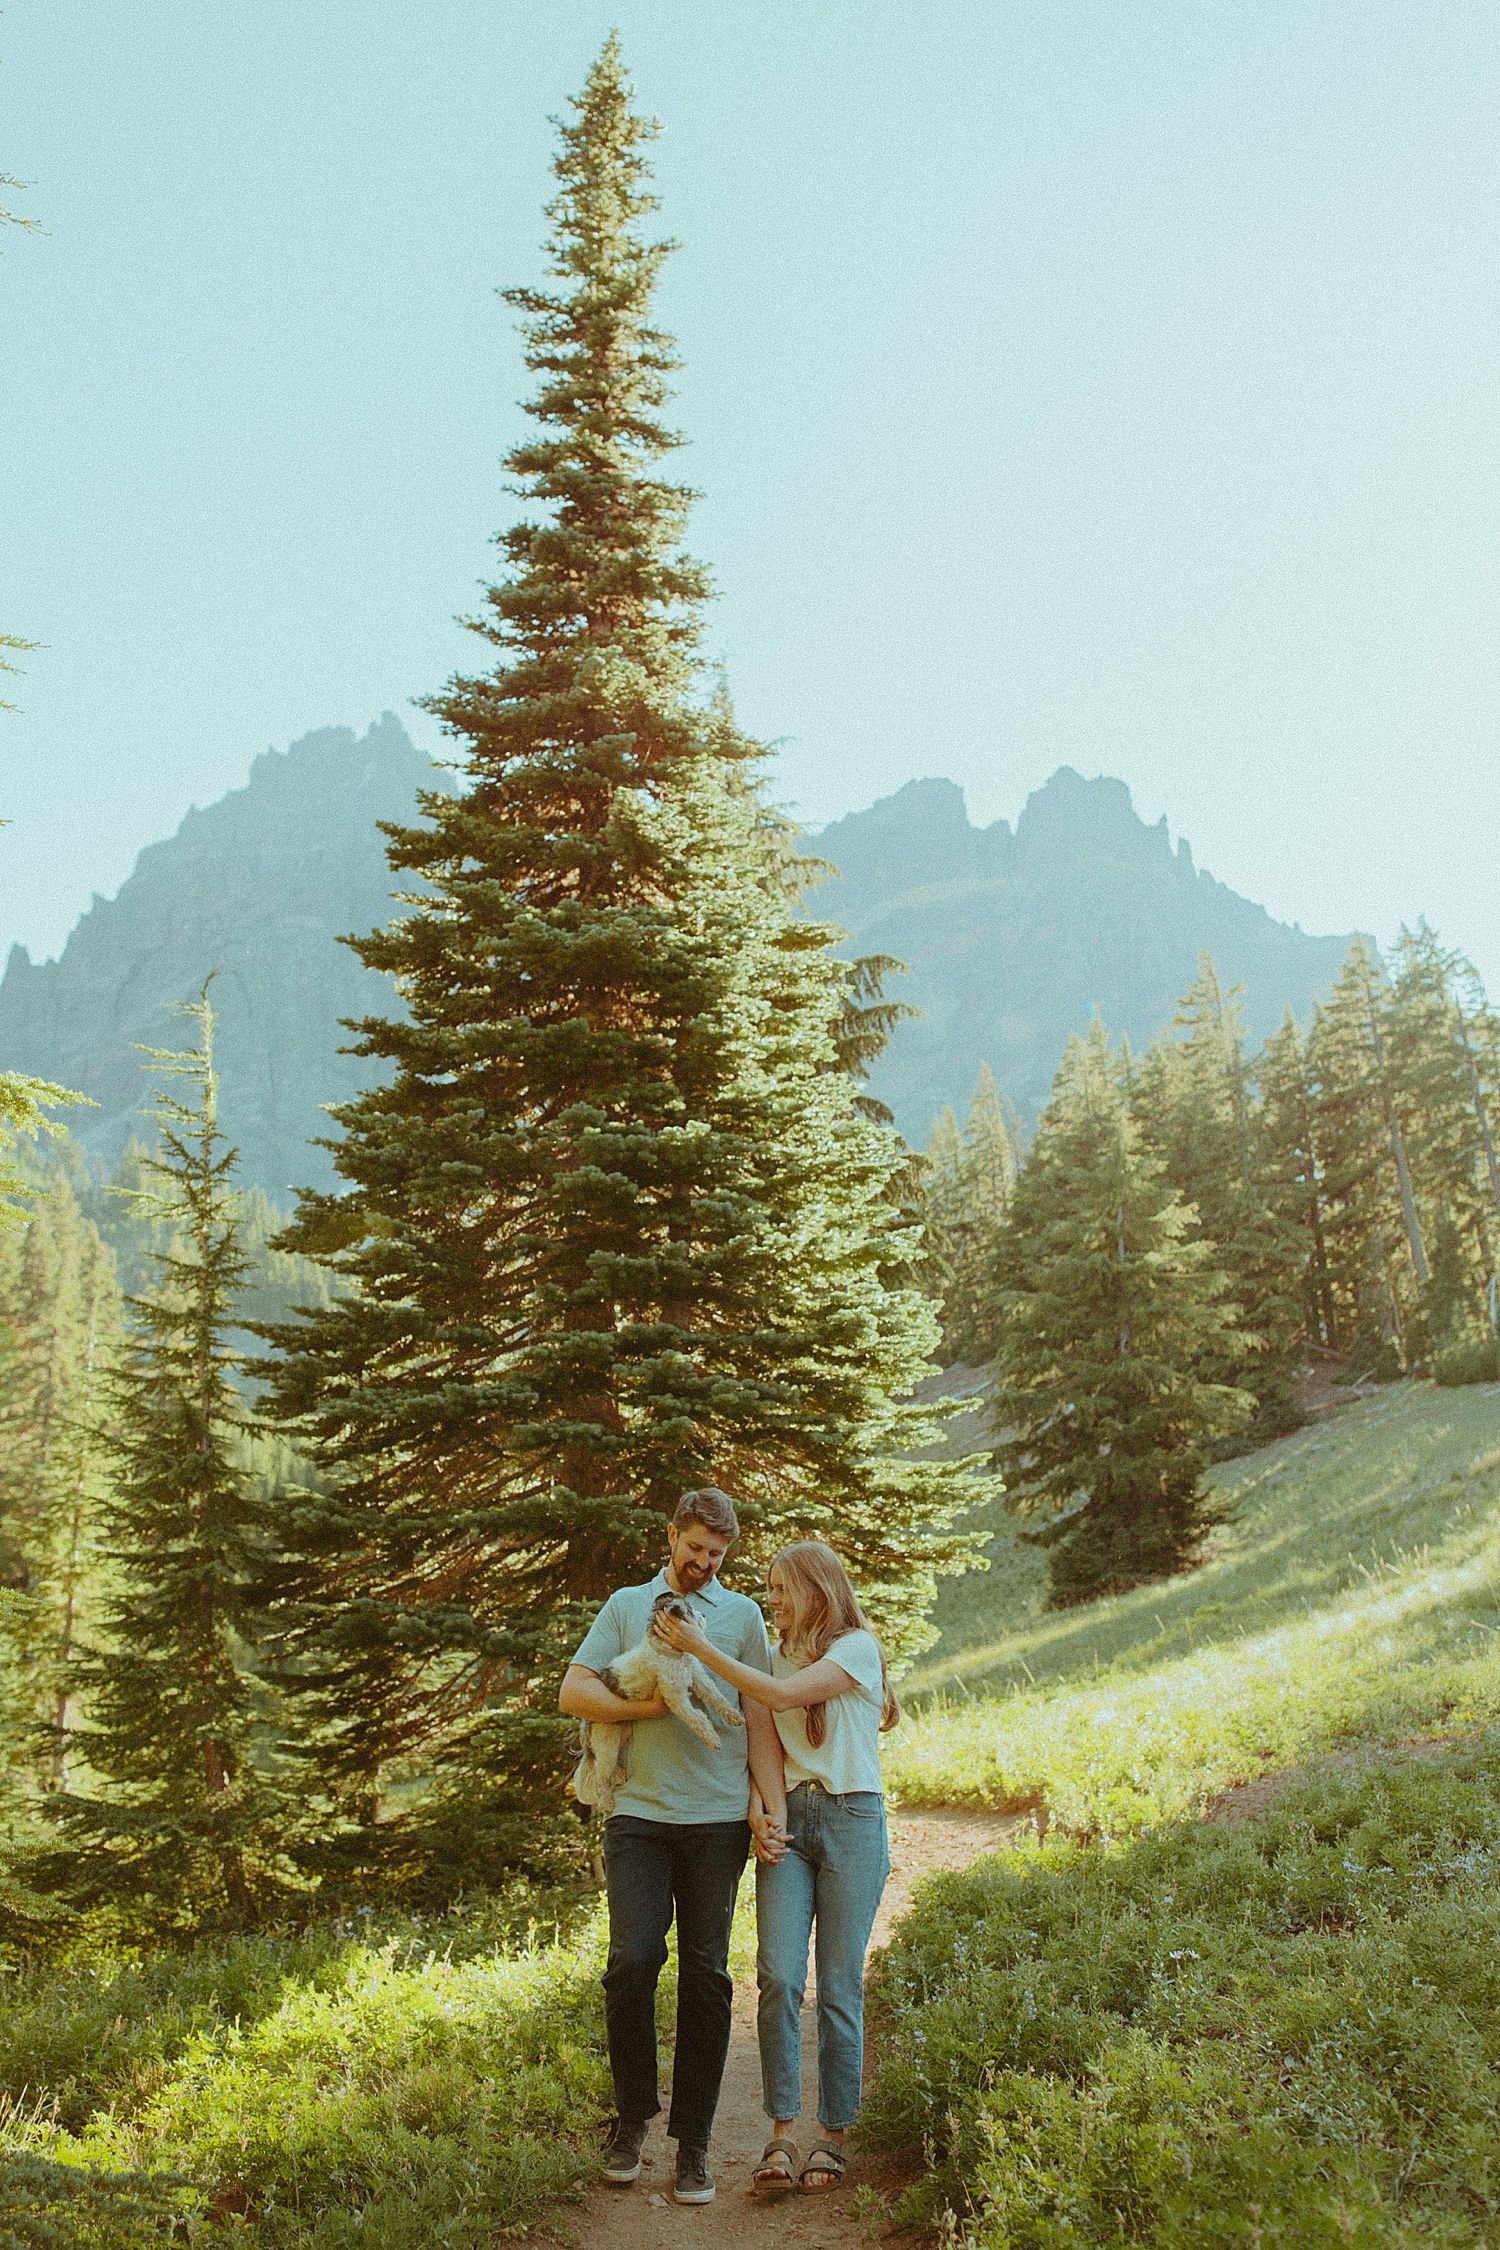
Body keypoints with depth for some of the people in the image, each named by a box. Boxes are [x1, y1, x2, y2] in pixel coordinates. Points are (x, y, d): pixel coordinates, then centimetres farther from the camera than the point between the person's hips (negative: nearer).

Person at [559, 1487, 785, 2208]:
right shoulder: (626, 1606, 13)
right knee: (632, 1960, -9)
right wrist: (653, 1705, -7)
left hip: (716, 1818, 0)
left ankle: (693, 2142, 11)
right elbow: (573, 1694, 4)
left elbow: (760, 1720, 8)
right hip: (638, 1813, 0)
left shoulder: (742, 1615, 13)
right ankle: (631, 2116, 11)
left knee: (705, 1975, 2)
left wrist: (773, 1805, -3)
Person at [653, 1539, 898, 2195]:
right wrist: (758, 1813, -4)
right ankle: (782, 2136, -2)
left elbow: (780, 1696, -16)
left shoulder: (856, 1647, -3)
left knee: (840, 1986, -2)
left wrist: (700, 1647, -14)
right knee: (778, 1976, -8)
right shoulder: (778, 1656, 16)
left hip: (851, 1820, -4)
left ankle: (834, 2136, 9)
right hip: (789, 1822, 5)